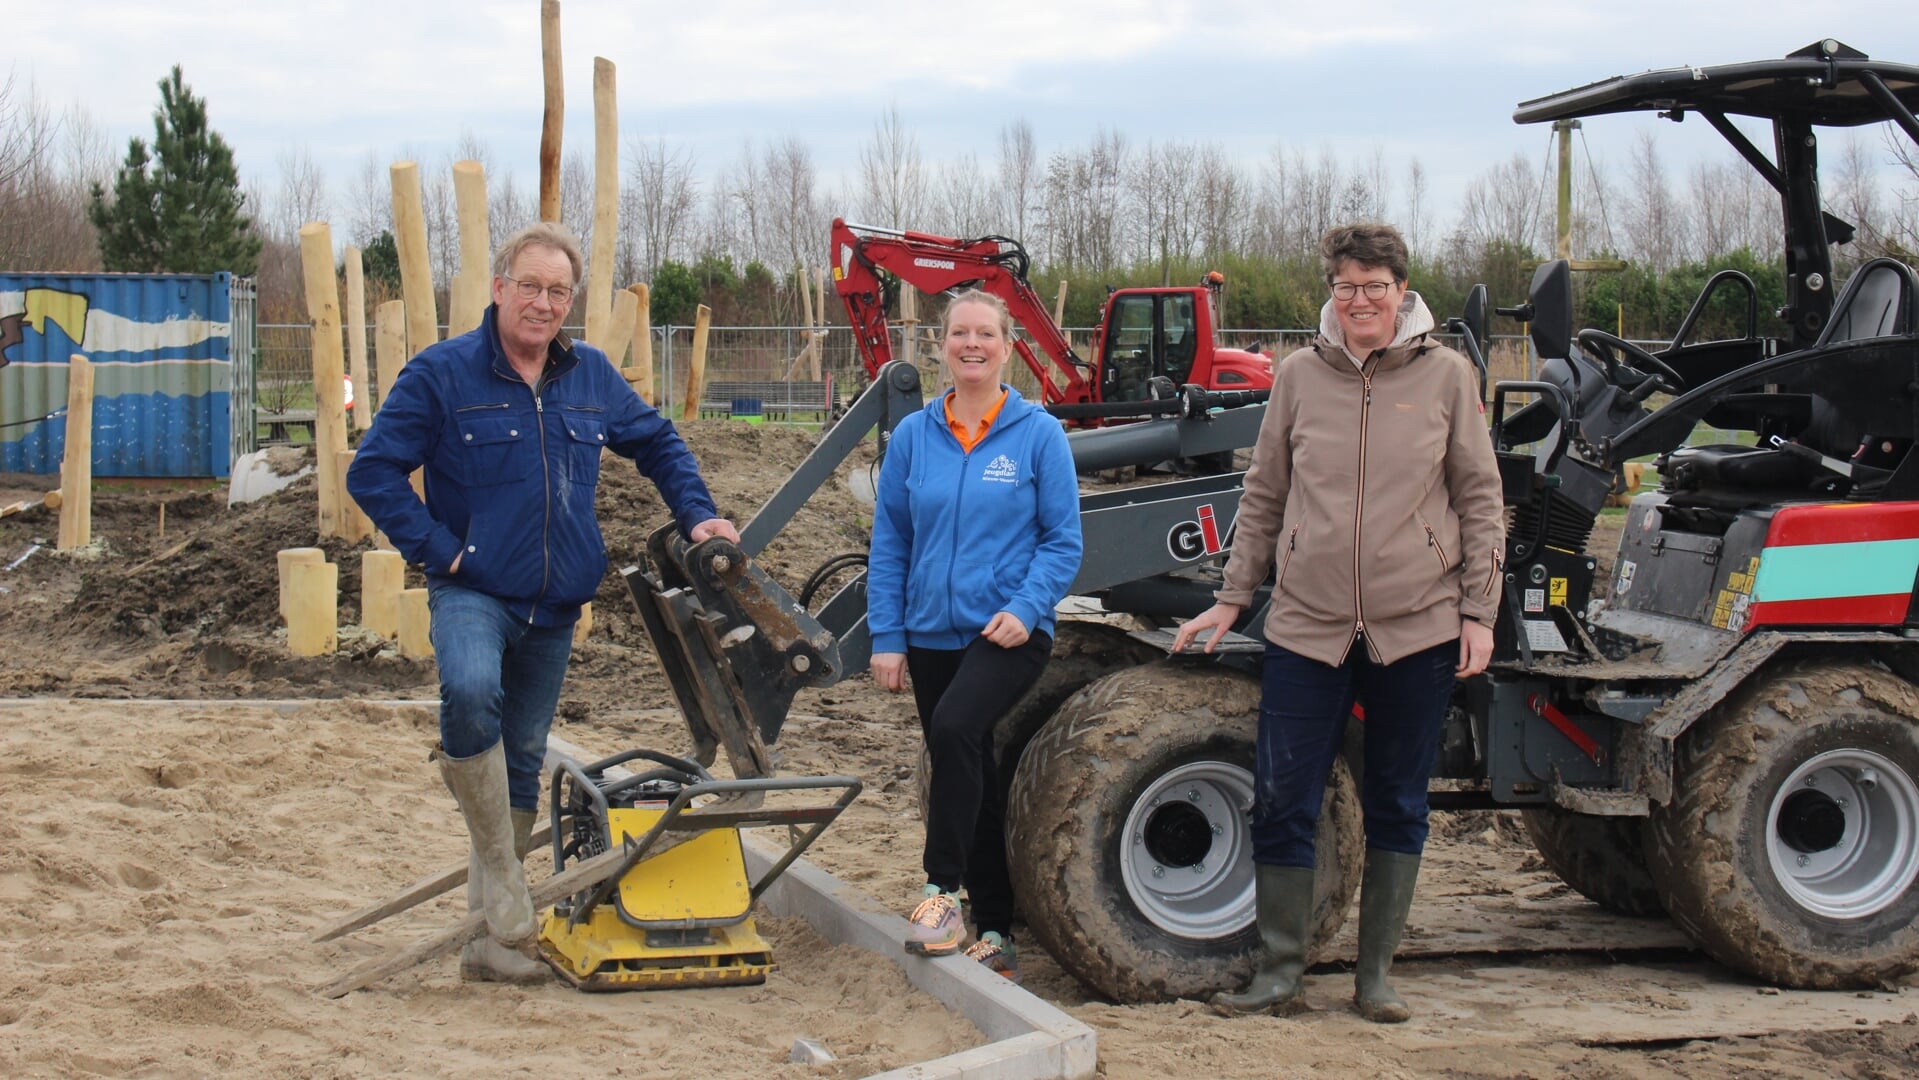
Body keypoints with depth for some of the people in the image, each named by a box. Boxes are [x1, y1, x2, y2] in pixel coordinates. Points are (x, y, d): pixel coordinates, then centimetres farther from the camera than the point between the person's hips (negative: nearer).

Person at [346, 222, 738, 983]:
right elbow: (373, 473, -7)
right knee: (472, 692, -35)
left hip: (556, 606, 5)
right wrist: (439, 549, -14)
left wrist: (697, 515, 9)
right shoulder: (441, 374, -7)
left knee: (522, 761, 11)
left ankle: (493, 934, 21)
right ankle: (498, 868, -20)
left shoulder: (591, 376, 7)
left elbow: (657, 444, 22)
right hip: (473, 591, -5)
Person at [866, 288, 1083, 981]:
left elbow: (1063, 540, -2)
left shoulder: (1037, 433, -3)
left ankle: (942, 889, -19)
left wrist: (1025, 609, -16)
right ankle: (994, 928, 21)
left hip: (1009, 632, -4)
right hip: (933, 633, 4)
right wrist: (886, 636, 3)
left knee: (956, 726, -29)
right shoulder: (914, 436, 6)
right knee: (968, 774, 10)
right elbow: (889, 543, 9)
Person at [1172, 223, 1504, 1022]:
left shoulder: (1446, 376, 1)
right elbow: (1264, 497, 12)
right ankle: (1279, 971, 14)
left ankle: (1375, 976, 20)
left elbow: (1479, 500, 4)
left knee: (1397, 806, 8)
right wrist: (1232, 598, 10)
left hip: (1418, 627, -1)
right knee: (1280, 803, 0)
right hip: (1307, 624, 1)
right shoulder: (1299, 375, 4)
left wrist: (1479, 612, -1)